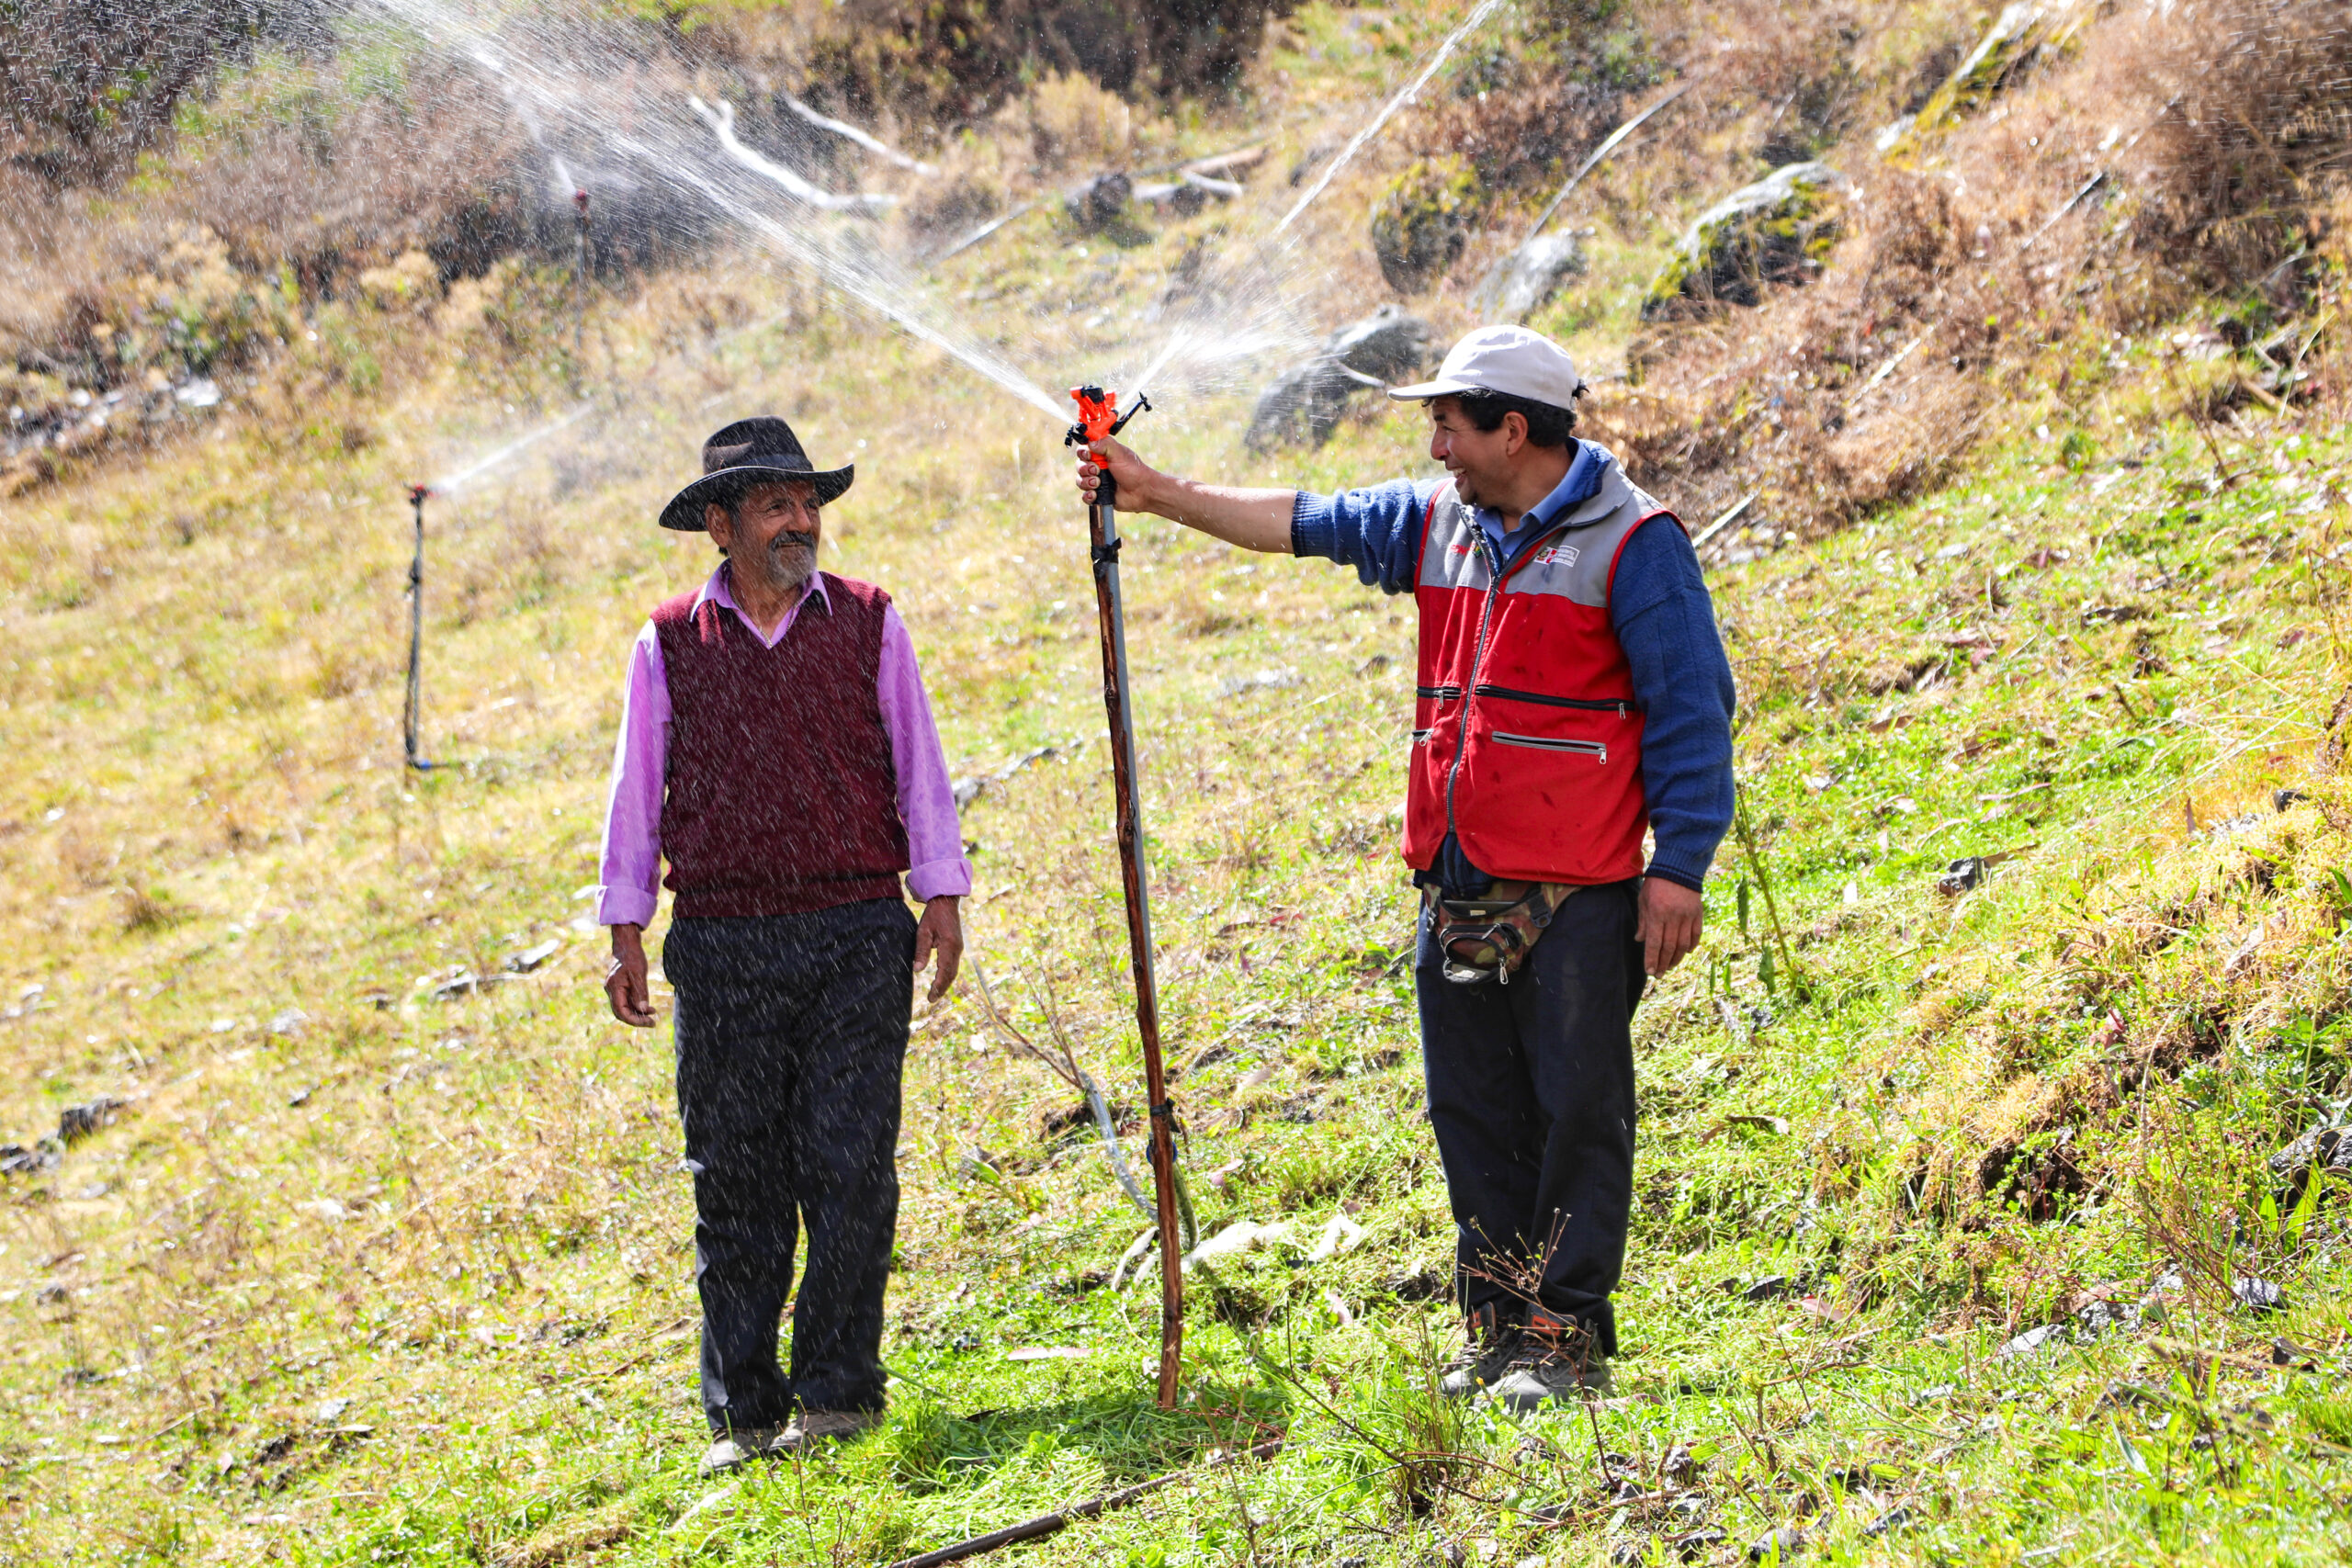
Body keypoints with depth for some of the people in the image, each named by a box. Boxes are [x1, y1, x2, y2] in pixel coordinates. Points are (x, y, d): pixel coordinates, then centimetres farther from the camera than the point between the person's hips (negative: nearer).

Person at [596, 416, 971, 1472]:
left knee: (849, 1168, -5)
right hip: (722, 947, 0)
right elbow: (638, 788, 11)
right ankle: (743, 1412, 11)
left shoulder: (867, 621, 8)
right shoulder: (671, 643, 7)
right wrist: (625, 929, 6)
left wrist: (940, 892, 4)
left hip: (858, 938, 0)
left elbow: (916, 761, 10)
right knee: (735, 1184, 2)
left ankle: (837, 1390, 7)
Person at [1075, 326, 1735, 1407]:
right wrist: (1162, 494, 16)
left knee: (1577, 1107, -4)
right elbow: (1303, 522, 21)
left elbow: (1691, 709, -8)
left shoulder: (1632, 544, -7)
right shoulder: (1437, 524, 14)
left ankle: (1569, 1337, 3)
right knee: (1472, 1113, 8)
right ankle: (1498, 1332, 16)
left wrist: (1679, 866, -13)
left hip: (1577, 894, -7)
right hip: (1456, 889, 7)